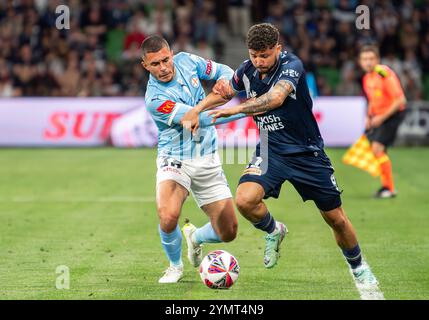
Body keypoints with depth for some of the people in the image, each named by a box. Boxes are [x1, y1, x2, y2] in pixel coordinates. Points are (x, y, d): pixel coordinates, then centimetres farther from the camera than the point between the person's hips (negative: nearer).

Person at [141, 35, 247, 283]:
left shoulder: (186, 61, -4)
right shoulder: (156, 99, -22)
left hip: (207, 160, 5)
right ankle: (176, 266, 1)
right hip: (175, 160, -5)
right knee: (168, 217, -31)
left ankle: (195, 237, 37)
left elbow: (226, 72, 9)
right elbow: (202, 118, -24)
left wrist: (210, 99, -12)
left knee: (228, 232, 1)